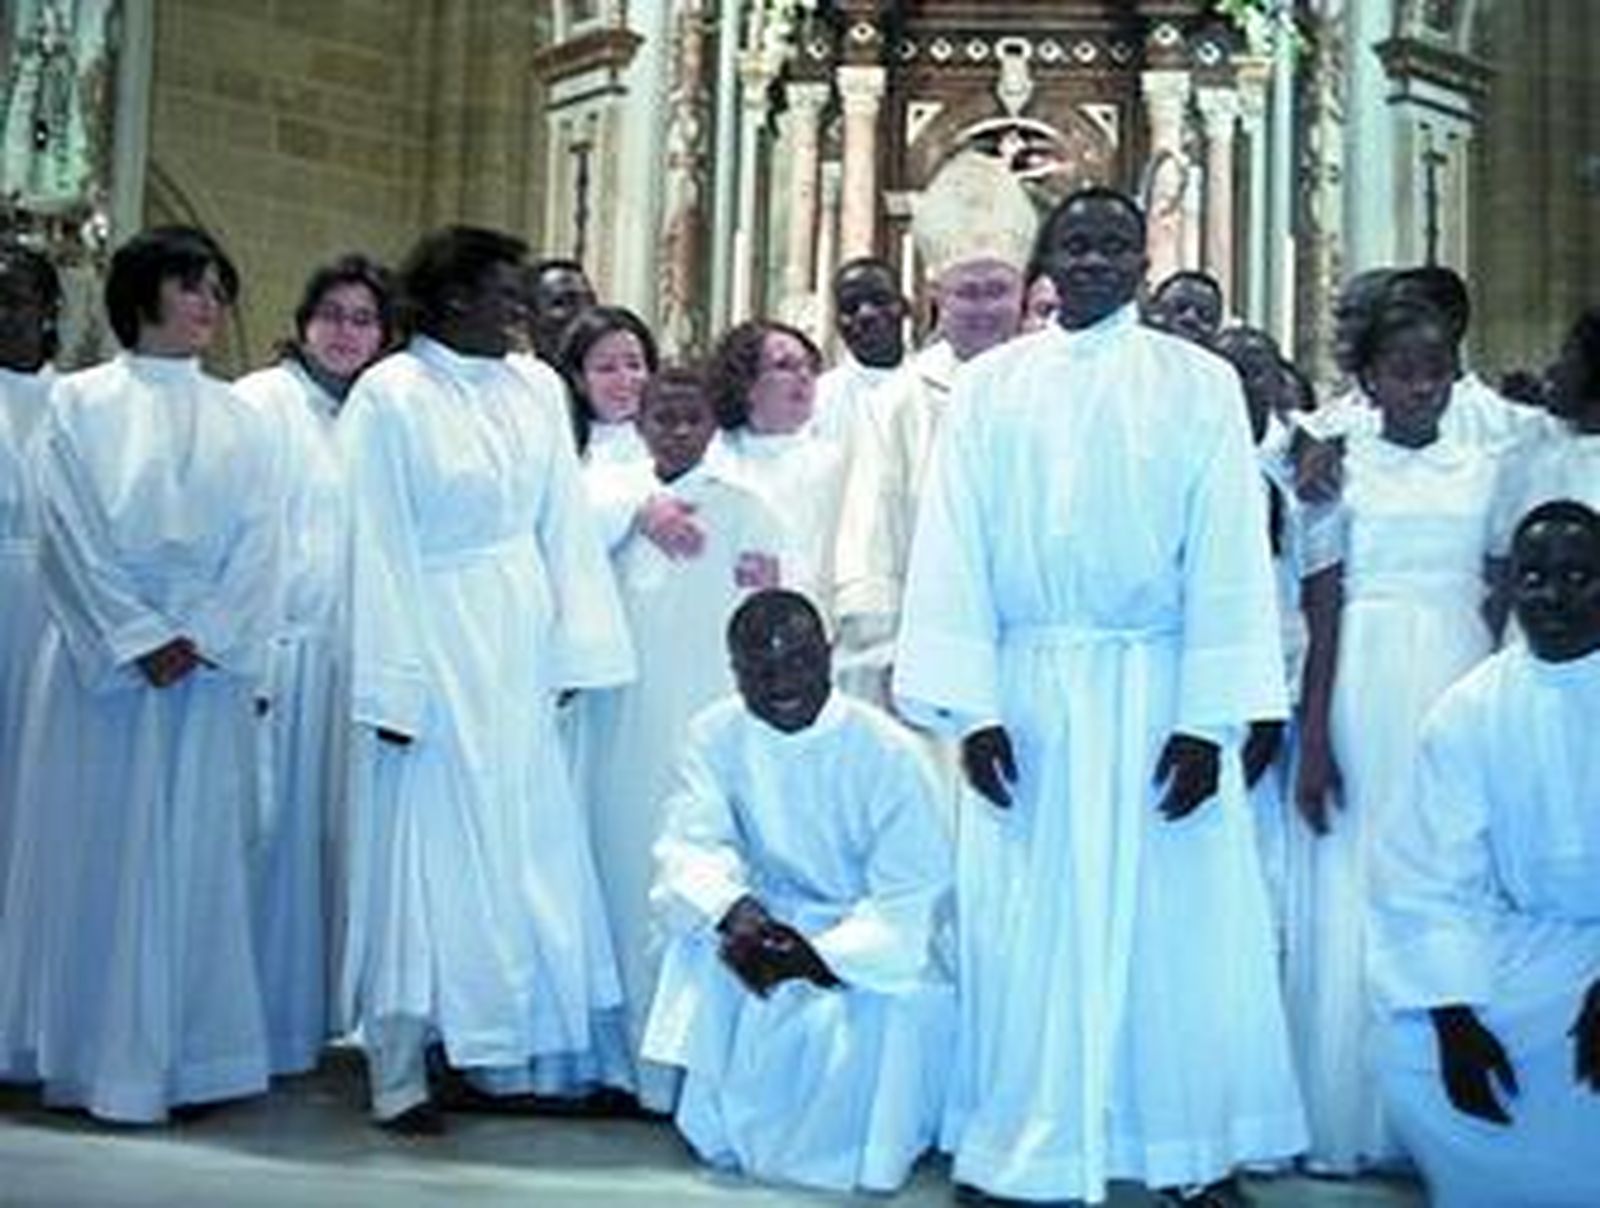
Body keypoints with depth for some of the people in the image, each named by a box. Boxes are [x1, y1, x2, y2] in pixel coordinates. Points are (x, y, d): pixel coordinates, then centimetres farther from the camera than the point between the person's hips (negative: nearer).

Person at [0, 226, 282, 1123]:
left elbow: (258, 547, 5)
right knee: (95, 851, 0)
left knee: (196, 856, 3)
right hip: (102, 658, -2)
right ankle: (92, 1057, 8)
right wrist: (139, 637, -12)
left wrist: (201, 637, -9)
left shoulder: (242, 422, 12)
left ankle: (188, 1058, 9)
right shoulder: (81, 402, 5)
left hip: (209, 667, 2)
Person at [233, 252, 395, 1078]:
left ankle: (311, 1012, 21)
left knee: (333, 828, 10)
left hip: (348, 653, 6)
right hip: (278, 646, -6)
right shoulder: (262, 401, -3)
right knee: (272, 828, -3)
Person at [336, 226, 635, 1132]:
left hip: (517, 651, 6)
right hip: (434, 643, -6)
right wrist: (392, 680, -15)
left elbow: (565, 525, 7)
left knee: (523, 848, 10)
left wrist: (573, 647, 0)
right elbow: (377, 545, -11)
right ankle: (400, 1075, 11)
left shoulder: (526, 394, 7)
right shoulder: (390, 396, -8)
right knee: (425, 853, 0)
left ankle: (506, 1053, 23)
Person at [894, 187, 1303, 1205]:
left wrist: (1208, 719, -10)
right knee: (1028, 926, 6)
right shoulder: (990, 384, 6)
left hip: (1157, 689, -1)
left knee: (1174, 922, 4)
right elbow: (953, 548, 1)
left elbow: (1228, 556, -3)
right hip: (1027, 690, 1)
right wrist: (970, 705, -7)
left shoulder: (1201, 383, 2)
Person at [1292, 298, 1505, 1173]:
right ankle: (1348, 1125, 12)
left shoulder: (1484, 470, 10)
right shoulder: (1339, 470, 2)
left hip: (1465, 690, 3)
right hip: (1369, 694, -2)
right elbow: (1321, 618, -1)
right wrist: (1313, 738, -6)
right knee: (1359, 901, 2)